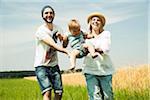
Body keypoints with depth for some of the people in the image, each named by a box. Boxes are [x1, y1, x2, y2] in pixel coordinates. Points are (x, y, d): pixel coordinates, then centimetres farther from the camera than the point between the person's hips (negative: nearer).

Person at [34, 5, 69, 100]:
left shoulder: (57, 28, 6)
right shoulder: (41, 31, -16)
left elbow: (64, 45, 0)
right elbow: (53, 45, -28)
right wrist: (68, 52, -41)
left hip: (54, 65, 6)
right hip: (41, 66, -6)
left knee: (59, 92, 3)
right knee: (47, 91, -19)